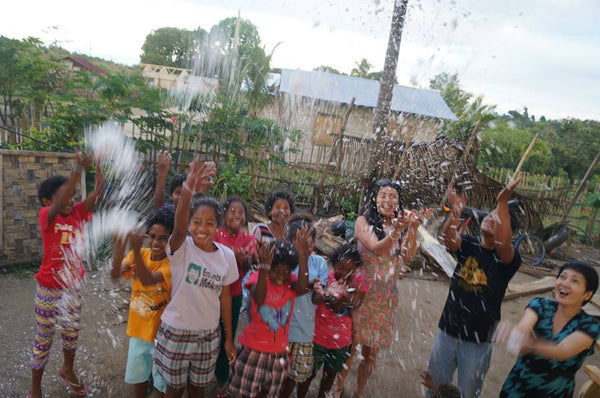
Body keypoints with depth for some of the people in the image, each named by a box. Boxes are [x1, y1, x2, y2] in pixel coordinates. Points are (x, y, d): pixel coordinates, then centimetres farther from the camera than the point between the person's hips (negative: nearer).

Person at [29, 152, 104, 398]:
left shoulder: (77, 213, -4)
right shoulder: (46, 215, -16)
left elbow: (98, 192, -16)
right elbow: (60, 202, -38)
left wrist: (98, 163, -28)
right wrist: (78, 169, -48)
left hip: (73, 287, 5)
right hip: (49, 290, -5)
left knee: (72, 332, 22)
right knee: (43, 340, 11)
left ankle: (67, 370, 47)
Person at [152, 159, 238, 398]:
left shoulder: (226, 255, -9)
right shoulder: (181, 248, -18)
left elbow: (225, 296, 0)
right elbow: (178, 227, -41)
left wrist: (229, 338, 5)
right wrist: (187, 191, -60)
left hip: (208, 335, 2)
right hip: (176, 332, -2)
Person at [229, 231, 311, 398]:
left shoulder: (291, 283, -5)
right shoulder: (258, 277, -13)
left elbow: (303, 288, -29)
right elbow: (258, 299, -34)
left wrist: (302, 254, -39)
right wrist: (264, 266, -47)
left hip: (278, 351, 3)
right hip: (254, 349, -3)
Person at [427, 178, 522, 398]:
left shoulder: (507, 258, -10)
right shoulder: (468, 245, -2)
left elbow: (502, 243, -33)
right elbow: (447, 236, -22)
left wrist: (502, 203, -36)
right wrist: (456, 211, -37)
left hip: (477, 342, -2)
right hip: (447, 332, 2)